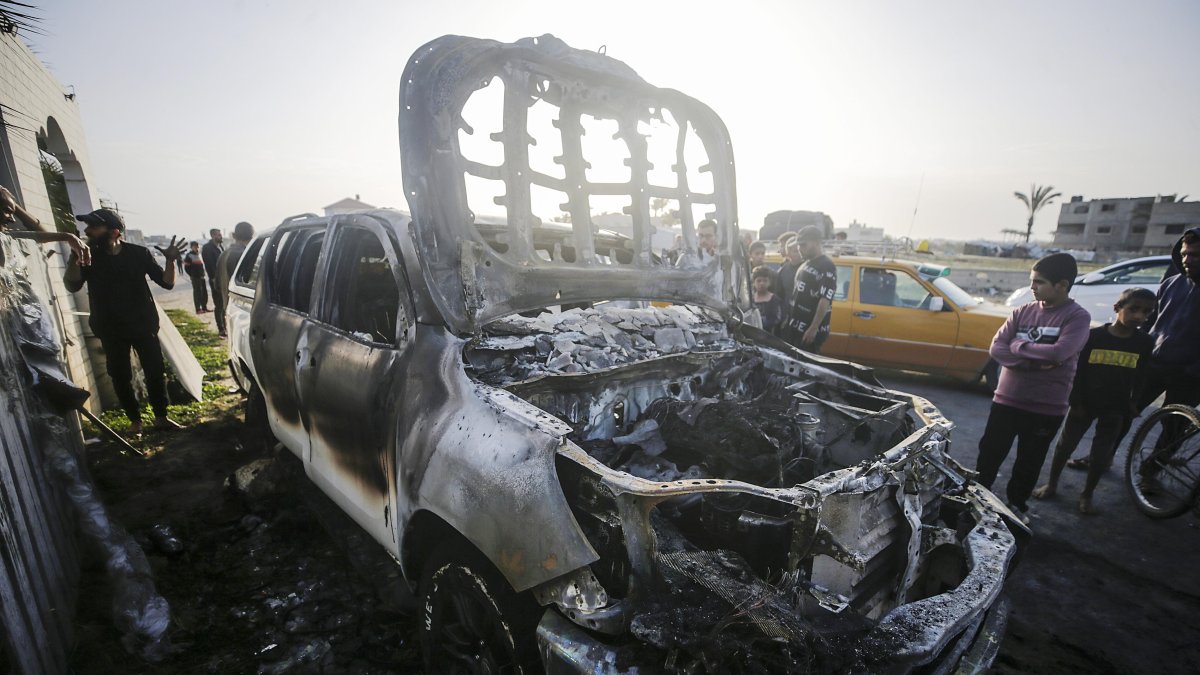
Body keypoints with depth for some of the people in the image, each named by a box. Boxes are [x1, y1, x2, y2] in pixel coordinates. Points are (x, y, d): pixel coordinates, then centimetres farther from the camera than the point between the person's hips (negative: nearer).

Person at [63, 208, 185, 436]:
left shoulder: (138, 253, -5)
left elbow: (167, 283, -6)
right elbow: (72, 286, -10)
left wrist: (170, 261, -24)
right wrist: (74, 257, -24)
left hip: (143, 325, -2)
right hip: (111, 330, 2)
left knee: (155, 372, 1)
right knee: (120, 377, 6)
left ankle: (161, 417, 14)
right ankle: (135, 420, 19)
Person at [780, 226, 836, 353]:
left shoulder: (827, 267, -15)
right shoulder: (805, 264, 14)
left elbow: (825, 301, -21)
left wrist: (814, 328, -25)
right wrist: (788, 319, 19)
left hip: (810, 330, -9)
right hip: (794, 326, 9)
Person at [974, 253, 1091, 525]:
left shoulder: (1077, 316, -9)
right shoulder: (1023, 311, 2)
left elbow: (1059, 353, -24)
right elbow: (996, 349, -5)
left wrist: (1019, 345, -13)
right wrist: (1035, 360, -17)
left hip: (1046, 408, -2)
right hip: (1006, 399, 3)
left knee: (1029, 462, 14)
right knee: (989, 453, 10)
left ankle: (1017, 505, 34)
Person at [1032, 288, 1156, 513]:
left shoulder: (1144, 343, -4)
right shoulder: (1094, 336, -11)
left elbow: (1140, 379, 4)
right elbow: (1079, 371, -7)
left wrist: (1131, 407, 3)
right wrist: (1076, 402, -9)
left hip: (1115, 408, 2)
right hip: (1085, 402, -1)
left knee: (1101, 455, 7)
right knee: (1065, 445, 7)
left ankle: (1086, 494, 24)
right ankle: (1051, 484, 23)